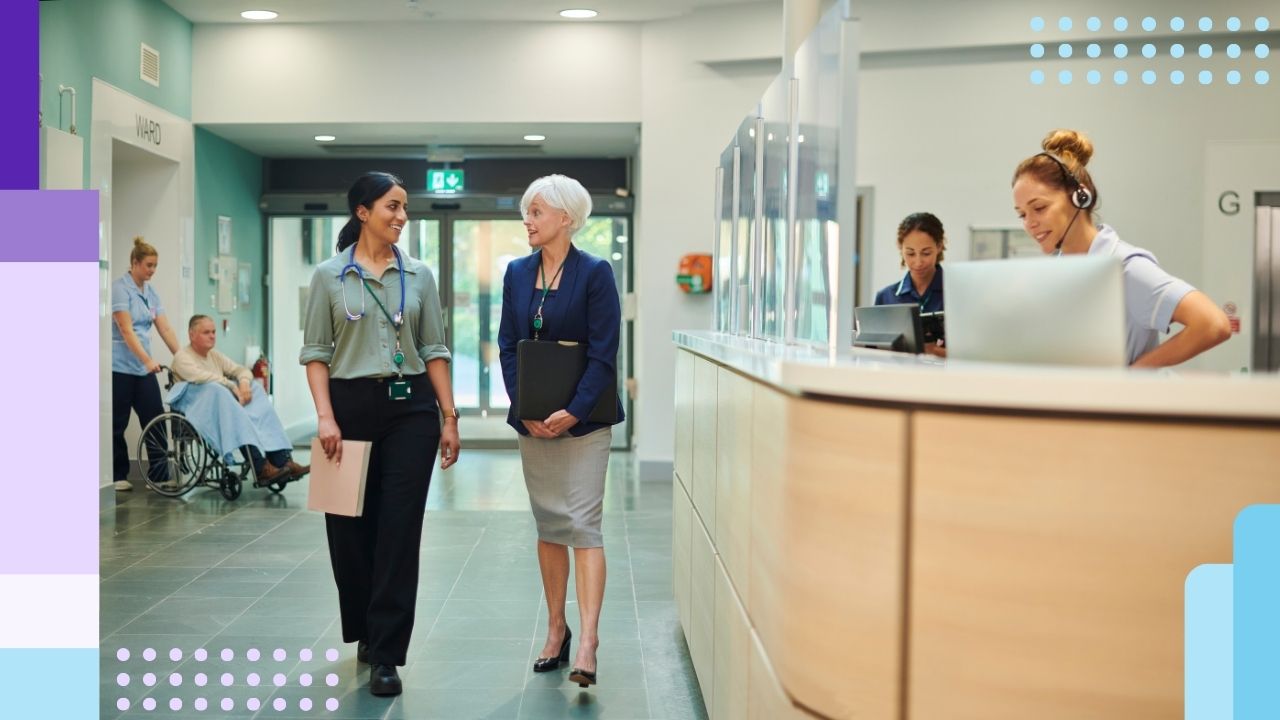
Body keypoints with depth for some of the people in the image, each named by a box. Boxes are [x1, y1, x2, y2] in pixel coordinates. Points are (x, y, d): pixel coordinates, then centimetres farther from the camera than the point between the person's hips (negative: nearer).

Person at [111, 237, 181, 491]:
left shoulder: (150, 292, 10)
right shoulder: (120, 288, -11)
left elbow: (166, 329, 9)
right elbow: (126, 330, -19)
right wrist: (148, 360, -28)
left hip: (143, 367, 7)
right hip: (119, 367, -7)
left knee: (155, 421, 1)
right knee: (117, 424, 3)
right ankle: (117, 476, 13)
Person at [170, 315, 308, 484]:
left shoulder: (215, 356, 23)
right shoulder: (182, 357, 0)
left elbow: (241, 370, 12)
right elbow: (203, 377, -19)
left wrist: (244, 383, -10)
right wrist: (233, 387, -24)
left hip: (228, 405, 7)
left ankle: (282, 460, -31)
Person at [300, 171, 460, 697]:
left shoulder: (419, 276, 6)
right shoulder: (329, 276, 1)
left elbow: (434, 351, 7)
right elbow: (315, 352, -1)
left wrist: (449, 417, 3)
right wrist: (325, 416, -12)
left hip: (410, 408, 1)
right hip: (352, 406, -1)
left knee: (399, 530, -2)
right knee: (350, 527, 8)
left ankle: (385, 654, 4)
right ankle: (366, 632, 33)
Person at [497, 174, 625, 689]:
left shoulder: (594, 273, -8)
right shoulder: (516, 273, 8)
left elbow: (604, 352, -12)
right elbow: (507, 346, 6)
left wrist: (574, 412, -19)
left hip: (582, 417, -5)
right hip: (534, 419, 5)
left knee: (583, 524, -9)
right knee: (548, 525, 11)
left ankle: (587, 641, -11)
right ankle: (556, 629, 21)